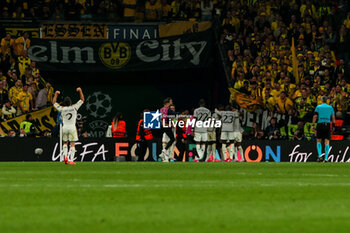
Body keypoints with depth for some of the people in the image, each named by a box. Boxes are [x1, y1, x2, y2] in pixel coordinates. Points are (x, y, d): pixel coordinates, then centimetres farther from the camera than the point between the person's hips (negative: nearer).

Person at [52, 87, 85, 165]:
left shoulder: (62, 109, -4)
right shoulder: (74, 108, -7)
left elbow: (54, 102, 11)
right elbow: (82, 100, 2)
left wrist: (56, 94, 18)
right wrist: (80, 91, 7)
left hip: (65, 127, 2)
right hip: (72, 128, -2)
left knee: (65, 143, 19)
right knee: (72, 144, -1)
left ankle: (65, 156, -1)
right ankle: (71, 160, -7)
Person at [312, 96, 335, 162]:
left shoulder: (318, 107, 5)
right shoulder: (330, 107, 10)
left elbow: (315, 116, -1)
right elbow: (333, 117, 7)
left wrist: (313, 125, 0)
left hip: (320, 124, -1)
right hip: (327, 124, 1)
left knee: (319, 141, 11)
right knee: (327, 141, 1)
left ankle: (319, 156, -5)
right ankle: (326, 158, -5)